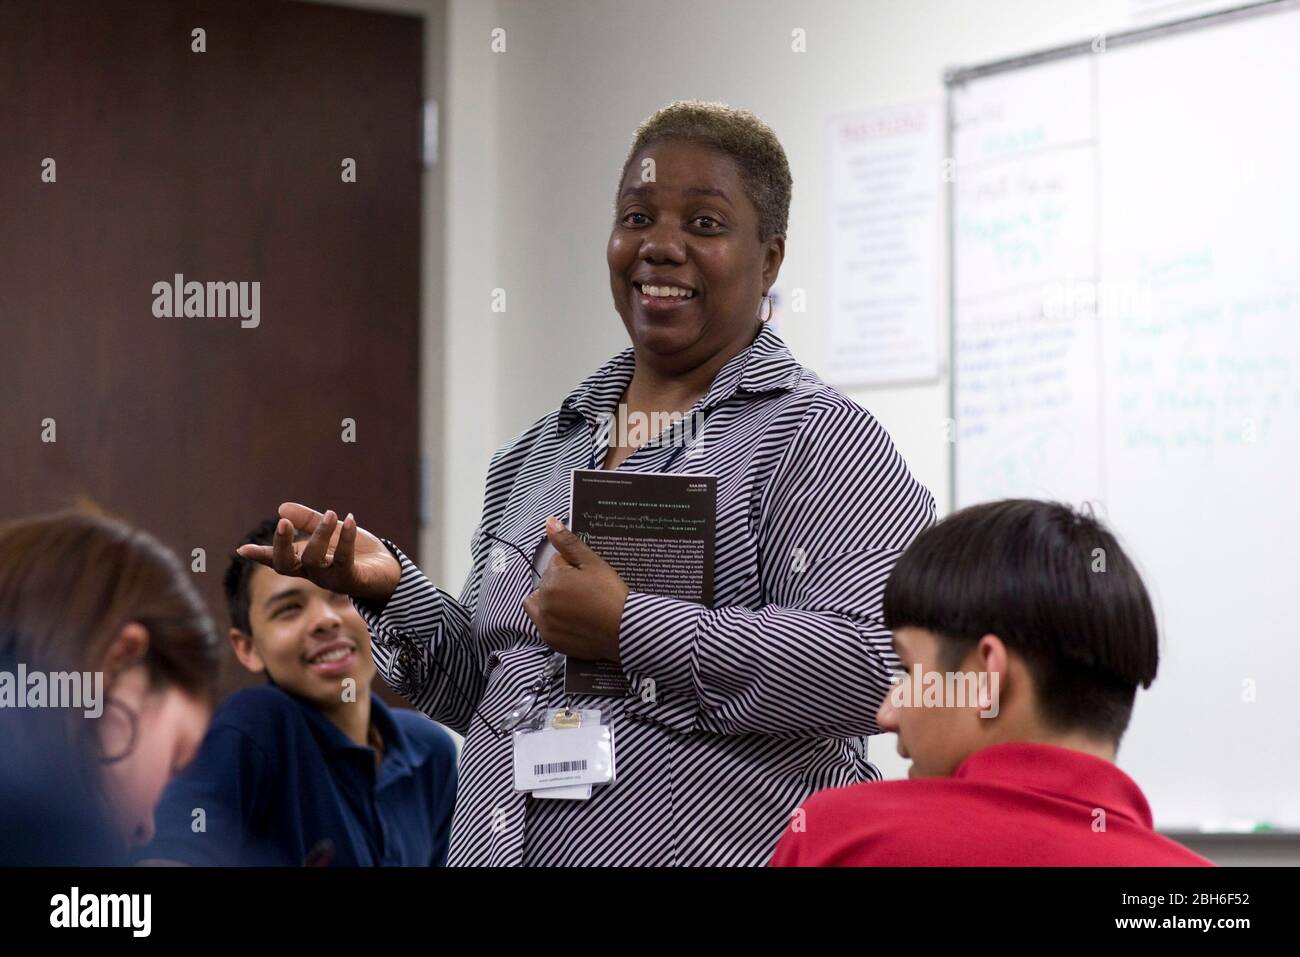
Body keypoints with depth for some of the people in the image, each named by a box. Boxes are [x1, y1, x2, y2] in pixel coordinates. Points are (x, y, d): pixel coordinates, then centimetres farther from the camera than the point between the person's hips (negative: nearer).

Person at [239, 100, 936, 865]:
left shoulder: (816, 438, -11)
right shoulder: (540, 451, 8)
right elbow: (486, 685, 14)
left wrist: (629, 629, -22)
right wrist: (391, 588, -3)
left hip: (719, 843, -5)